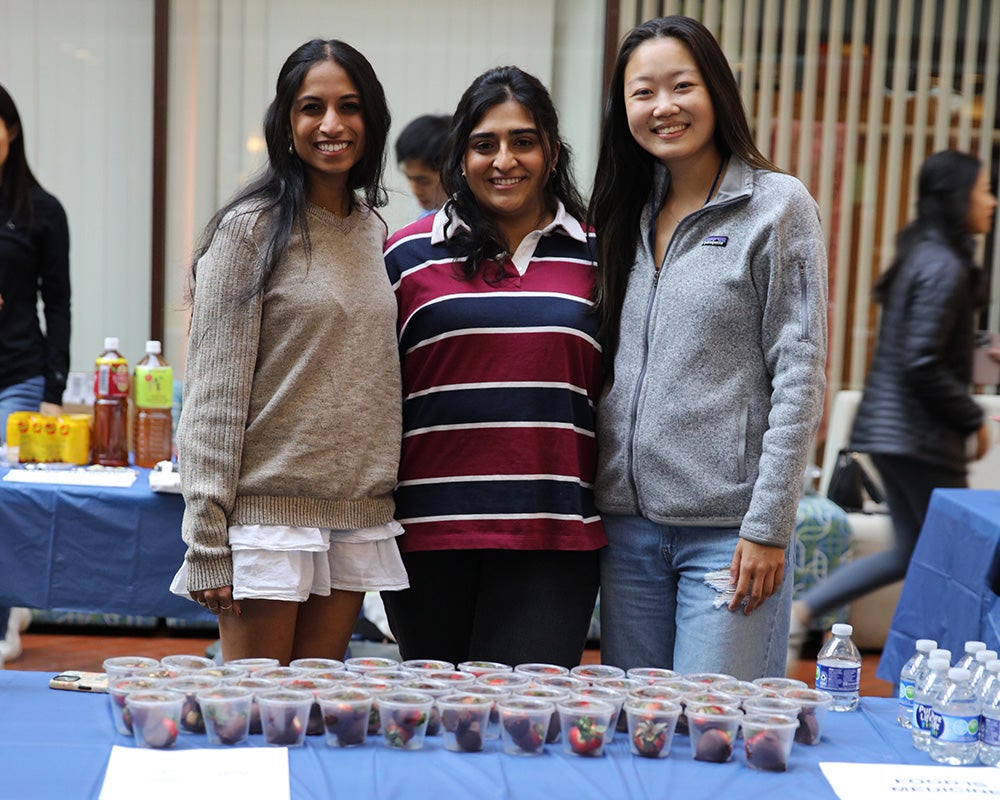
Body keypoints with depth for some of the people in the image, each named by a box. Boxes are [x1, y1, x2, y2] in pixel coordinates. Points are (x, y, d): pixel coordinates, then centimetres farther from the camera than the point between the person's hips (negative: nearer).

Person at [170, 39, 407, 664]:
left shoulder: (373, 231, 12)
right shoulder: (252, 228, -6)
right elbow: (215, 392, -9)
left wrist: (382, 506, 12)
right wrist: (208, 542, -13)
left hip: (357, 520, 5)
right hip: (271, 512, -5)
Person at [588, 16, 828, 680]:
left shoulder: (779, 206, -4)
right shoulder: (628, 214, 13)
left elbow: (800, 379, -8)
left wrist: (768, 527, -13)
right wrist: (590, 505, 10)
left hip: (730, 526, -5)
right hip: (628, 524, 5)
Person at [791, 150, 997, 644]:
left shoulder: (923, 255, 14)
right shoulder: (944, 266, -16)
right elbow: (921, 363, -22)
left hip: (890, 430, 9)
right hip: (919, 435, -9)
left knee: (909, 552, 15)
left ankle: (799, 610, 12)